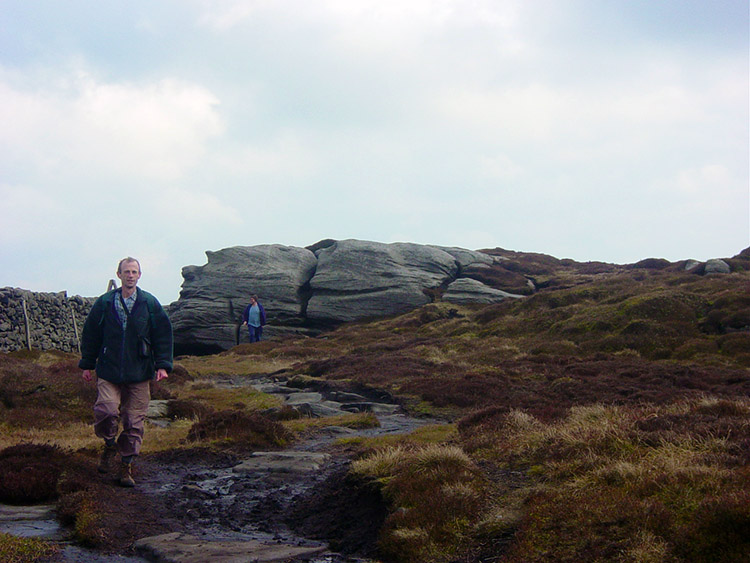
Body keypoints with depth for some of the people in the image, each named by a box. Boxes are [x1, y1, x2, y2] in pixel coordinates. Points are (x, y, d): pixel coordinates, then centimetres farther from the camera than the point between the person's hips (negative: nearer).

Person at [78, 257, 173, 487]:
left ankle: (126, 467, 12)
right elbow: (90, 334, 12)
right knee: (106, 412, -15)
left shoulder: (150, 303, 4)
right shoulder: (105, 303, 5)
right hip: (108, 373, 0)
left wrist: (163, 365, -1)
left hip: (139, 374, 0)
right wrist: (87, 364, 11)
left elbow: (163, 335, 6)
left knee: (134, 422, 1)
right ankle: (110, 445, 16)